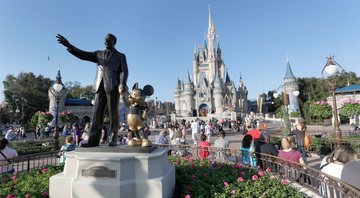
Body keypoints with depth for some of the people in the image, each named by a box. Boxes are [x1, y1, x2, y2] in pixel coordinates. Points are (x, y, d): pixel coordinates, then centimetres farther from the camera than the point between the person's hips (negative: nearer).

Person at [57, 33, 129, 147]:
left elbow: (124, 71, 1)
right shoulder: (98, 54, 24)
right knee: (97, 113, -2)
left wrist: (123, 84, -16)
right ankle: (93, 140, -1)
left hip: (113, 86, -4)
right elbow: (83, 55, 14)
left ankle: (113, 139, 3)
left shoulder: (120, 56, 14)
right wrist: (69, 46, 0)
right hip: (100, 86, 4)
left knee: (113, 113, -3)